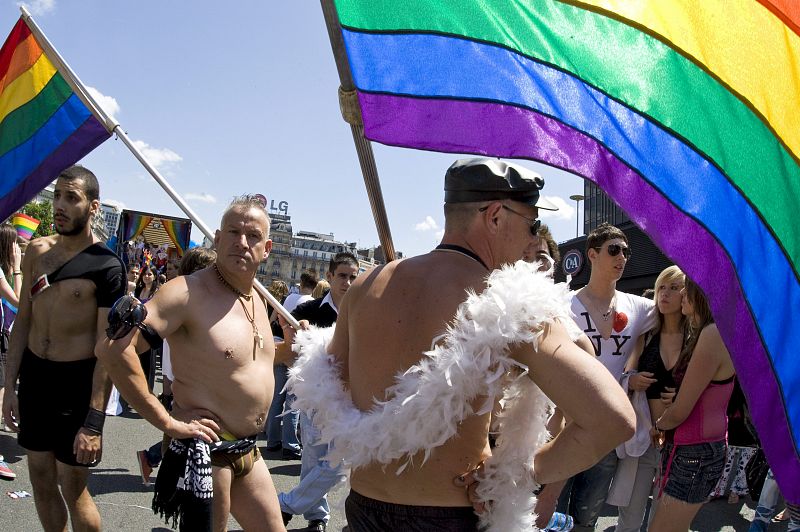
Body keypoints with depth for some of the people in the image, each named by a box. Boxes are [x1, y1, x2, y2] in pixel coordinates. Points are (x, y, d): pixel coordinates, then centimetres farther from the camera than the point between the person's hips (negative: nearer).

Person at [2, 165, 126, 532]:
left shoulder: (106, 266, -14)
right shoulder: (37, 251, 4)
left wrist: (94, 420, -19)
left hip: (76, 380, -6)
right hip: (33, 374, 6)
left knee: (72, 488, 3)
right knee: (40, 478, 16)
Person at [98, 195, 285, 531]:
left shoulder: (257, 298, 8)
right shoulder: (189, 292, -19)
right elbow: (113, 348, -29)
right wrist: (167, 422, -24)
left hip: (247, 451, 8)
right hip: (205, 450, -8)